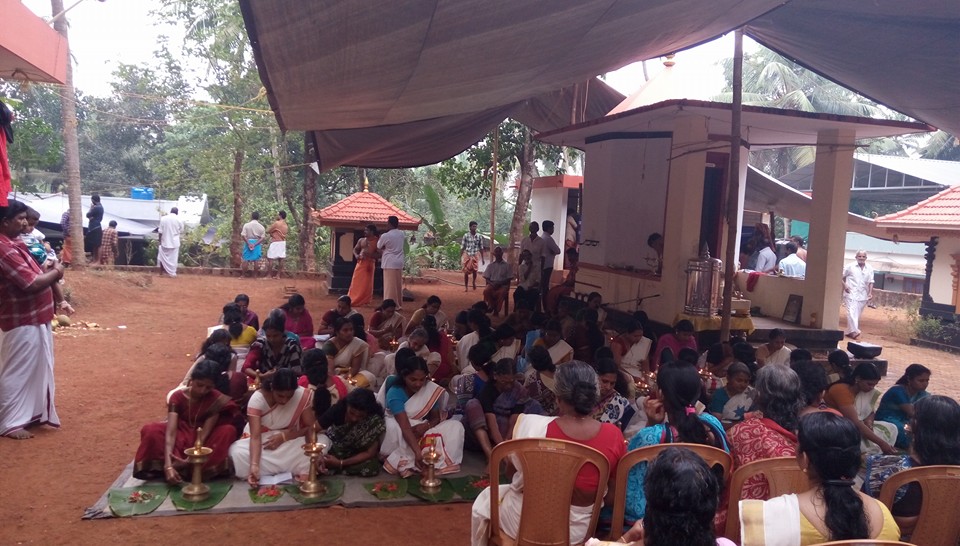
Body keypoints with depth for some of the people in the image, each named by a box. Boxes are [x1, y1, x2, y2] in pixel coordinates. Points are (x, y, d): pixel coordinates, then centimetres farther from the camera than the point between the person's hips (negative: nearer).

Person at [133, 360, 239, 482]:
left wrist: (191, 460, -39)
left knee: (228, 431, -32)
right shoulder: (178, 396, -17)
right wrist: (168, 465, -43)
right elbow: (170, 431, -28)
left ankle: (187, 469, -29)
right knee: (151, 430, -27)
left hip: (203, 442, 0)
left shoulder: (217, 400, -18)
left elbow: (204, 434, -23)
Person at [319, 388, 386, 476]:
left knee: (371, 468, -31)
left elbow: (370, 453, -23)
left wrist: (340, 463, -32)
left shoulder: (375, 421, -29)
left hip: (356, 452, 0)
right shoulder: (339, 409, -26)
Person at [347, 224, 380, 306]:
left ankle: (363, 301, 8)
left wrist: (369, 255, -21)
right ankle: (352, 300, 15)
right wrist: (356, 255, -2)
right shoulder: (361, 240, 10)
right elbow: (355, 249, 19)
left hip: (369, 264, -5)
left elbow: (379, 254, -9)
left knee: (366, 284, 0)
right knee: (356, 282, 6)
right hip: (360, 263, 5)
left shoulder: (377, 241, -5)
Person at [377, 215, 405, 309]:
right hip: (399, 262, 6)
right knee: (398, 285, 13)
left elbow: (378, 247, 3)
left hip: (390, 263, -6)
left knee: (390, 286, -2)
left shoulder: (385, 236, -12)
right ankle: (399, 305, 19)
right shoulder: (401, 234, 5)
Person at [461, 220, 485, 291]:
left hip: (475, 255, 0)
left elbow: (481, 248, 8)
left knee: (475, 270, -19)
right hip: (467, 255, 0)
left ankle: (474, 281, 8)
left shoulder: (479, 236, 2)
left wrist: (482, 259, 7)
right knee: (466, 271, 1)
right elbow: (462, 247, 1)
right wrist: (460, 258, -2)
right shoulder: (466, 236, -3)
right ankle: (465, 286, 15)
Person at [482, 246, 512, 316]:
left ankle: (496, 310, -23)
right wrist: (491, 284, -12)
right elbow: (487, 278, 10)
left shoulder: (507, 265, 8)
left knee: (501, 292, -37)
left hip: (503, 285, -2)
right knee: (486, 291, -32)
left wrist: (500, 283, -13)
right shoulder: (490, 265, 13)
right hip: (492, 284, 2)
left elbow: (509, 279, 3)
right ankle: (492, 306, -11)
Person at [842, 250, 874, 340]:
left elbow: (870, 282, 8)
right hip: (851, 294, -4)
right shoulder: (850, 267, -3)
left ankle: (849, 331, 19)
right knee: (852, 313, -15)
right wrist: (844, 285, -12)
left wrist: (870, 293, -2)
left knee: (857, 315, 9)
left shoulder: (869, 269, 6)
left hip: (862, 296, 4)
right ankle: (854, 331, -16)